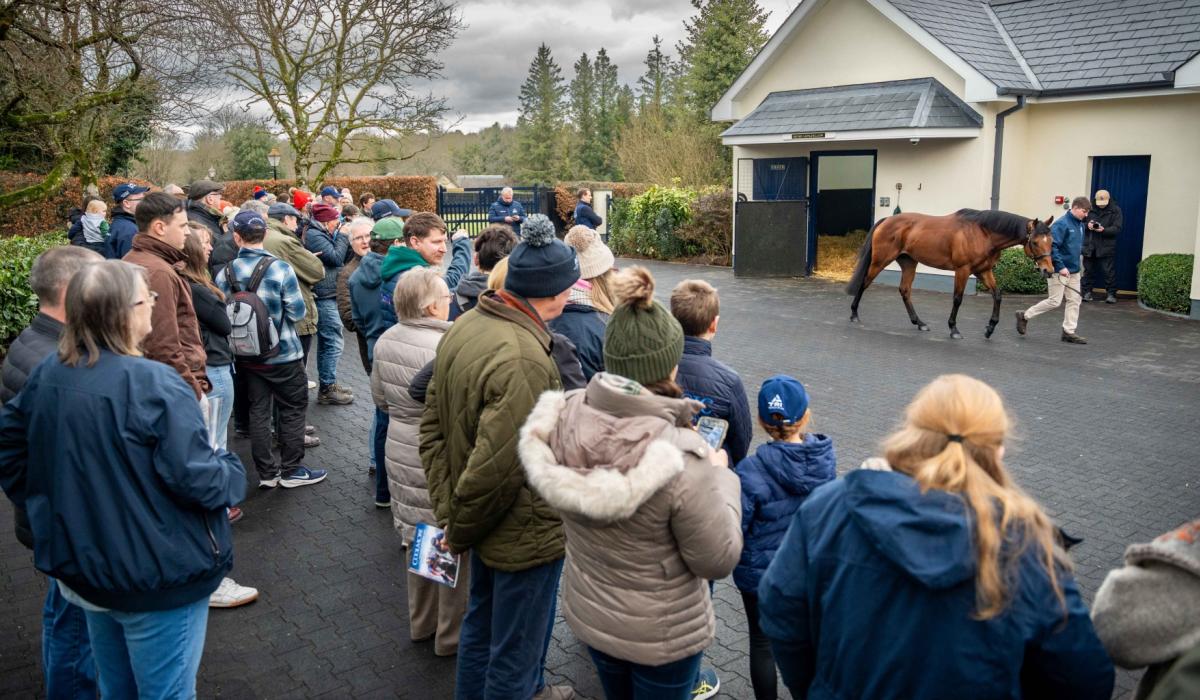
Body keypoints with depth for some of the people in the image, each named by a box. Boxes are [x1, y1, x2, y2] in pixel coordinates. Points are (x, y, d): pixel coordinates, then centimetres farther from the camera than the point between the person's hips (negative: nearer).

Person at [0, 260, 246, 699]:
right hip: (156, 576, -7)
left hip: (82, 565, 8)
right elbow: (197, 478, -27)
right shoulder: (152, 385, -26)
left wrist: (46, 504, 20)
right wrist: (233, 474, -6)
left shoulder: (48, 374, -1)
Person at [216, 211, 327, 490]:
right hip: (282, 354, -4)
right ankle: (291, 470, 15)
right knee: (293, 409, 10)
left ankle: (266, 473, 20)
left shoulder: (225, 274, -5)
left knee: (258, 411, 13)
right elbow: (297, 311, -14)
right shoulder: (280, 268, -17)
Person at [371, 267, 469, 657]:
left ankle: (421, 623, 39)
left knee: (419, 536, 22)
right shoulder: (444, 347, -25)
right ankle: (451, 634, 23)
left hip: (400, 451, 8)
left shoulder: (386, 340, 2)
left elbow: (380, 398, 14)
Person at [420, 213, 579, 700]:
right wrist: (460, 530, -14)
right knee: (515, 653, 14)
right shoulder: (525, 360, -32)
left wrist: (447, 509, 3)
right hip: (525, 533, -9)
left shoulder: (464, 327, -3)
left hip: (486, 527, 9)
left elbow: (433, 426, 2)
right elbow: (496, 466, -31)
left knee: (482, 623, 30)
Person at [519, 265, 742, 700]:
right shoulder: (681, 459, -35)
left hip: (587, 612, 5)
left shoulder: (563, 418, -18)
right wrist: (719, 476, -9)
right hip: (661, 634, -5)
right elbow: (718, 560, -22)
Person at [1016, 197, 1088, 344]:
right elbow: (1052, 246, -22)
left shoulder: (1080, 225, 9)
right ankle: (1024, 316, 10)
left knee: (1075, 300, 7)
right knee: (1054, 301, -5)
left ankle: (1069, 332, 14)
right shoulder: (1061, 224, -16)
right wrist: (1061, 267, -23)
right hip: (1059, 270, -8)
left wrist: (1075, 263, 14)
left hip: (1074, 270, 8)